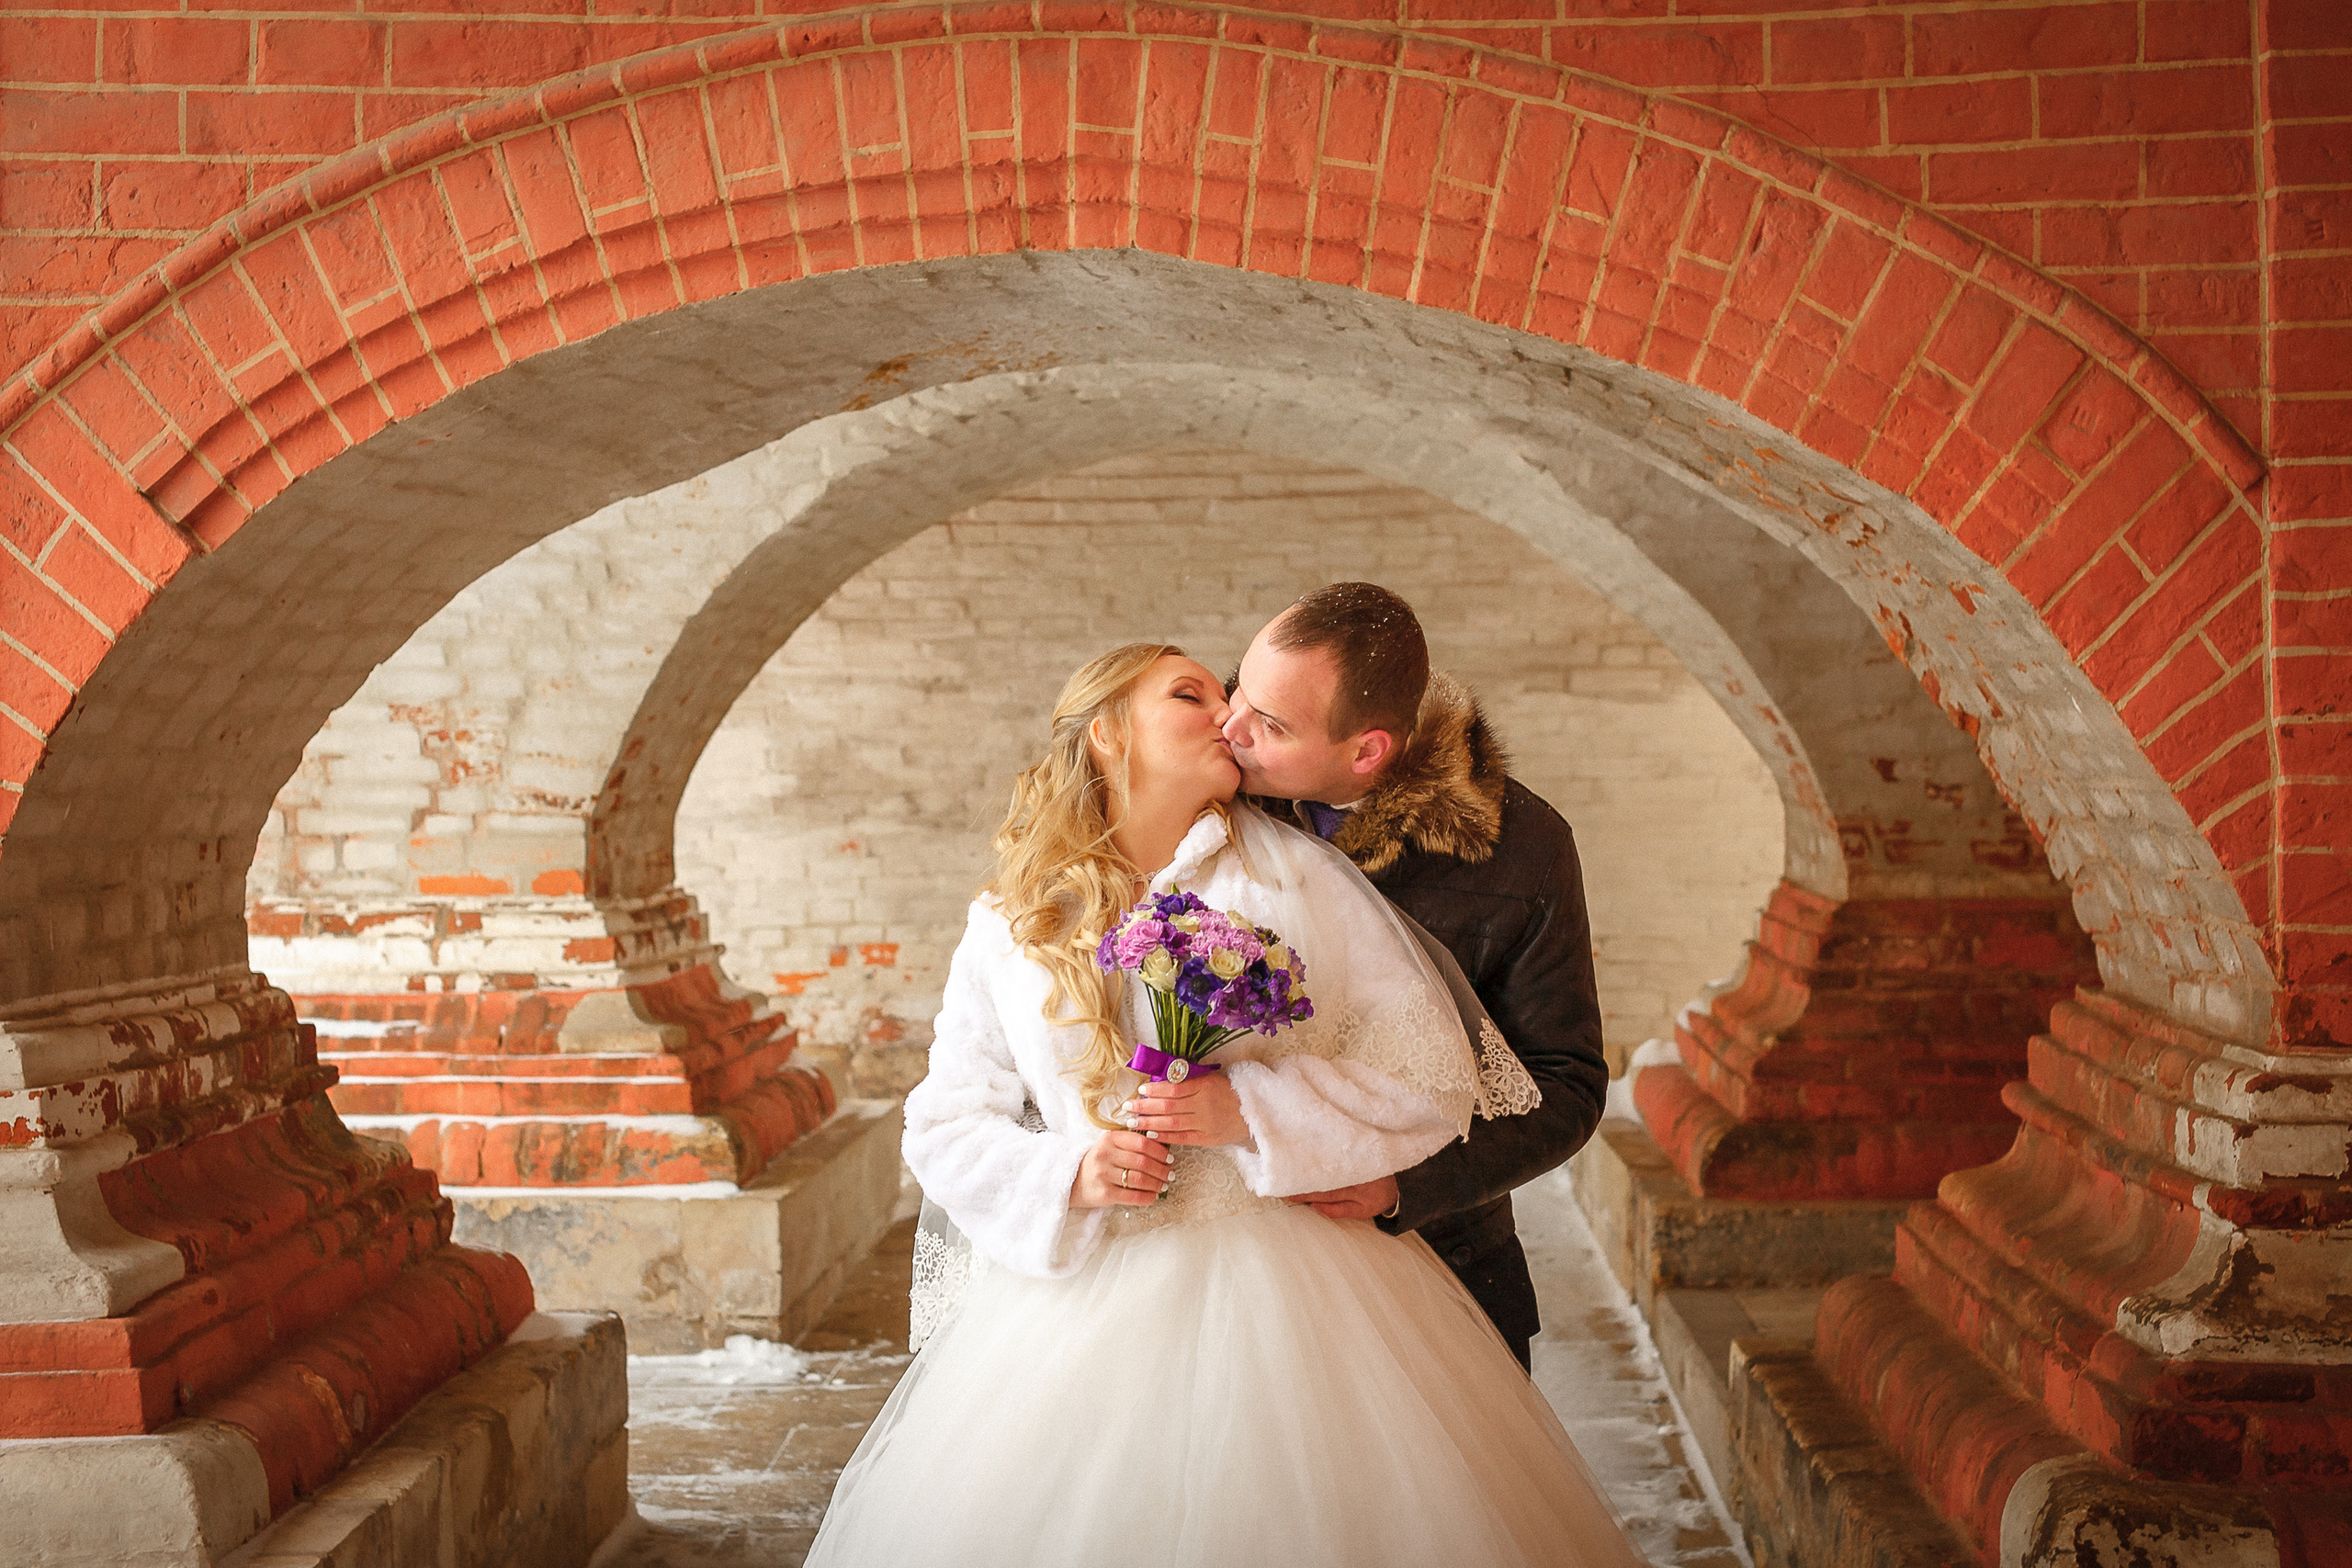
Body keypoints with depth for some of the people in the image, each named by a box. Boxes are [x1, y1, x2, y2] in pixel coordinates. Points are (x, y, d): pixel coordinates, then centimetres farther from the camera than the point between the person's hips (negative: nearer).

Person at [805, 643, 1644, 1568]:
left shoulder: (1301, 875, 2)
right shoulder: (1007, 929, 6)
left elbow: (1431, 1072, -2)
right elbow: (943, 1126, 8)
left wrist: (1252, 1110, -14)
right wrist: (1069, 1177, -11)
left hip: (1289, 1300, -1)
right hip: (1087, 1307, 1)